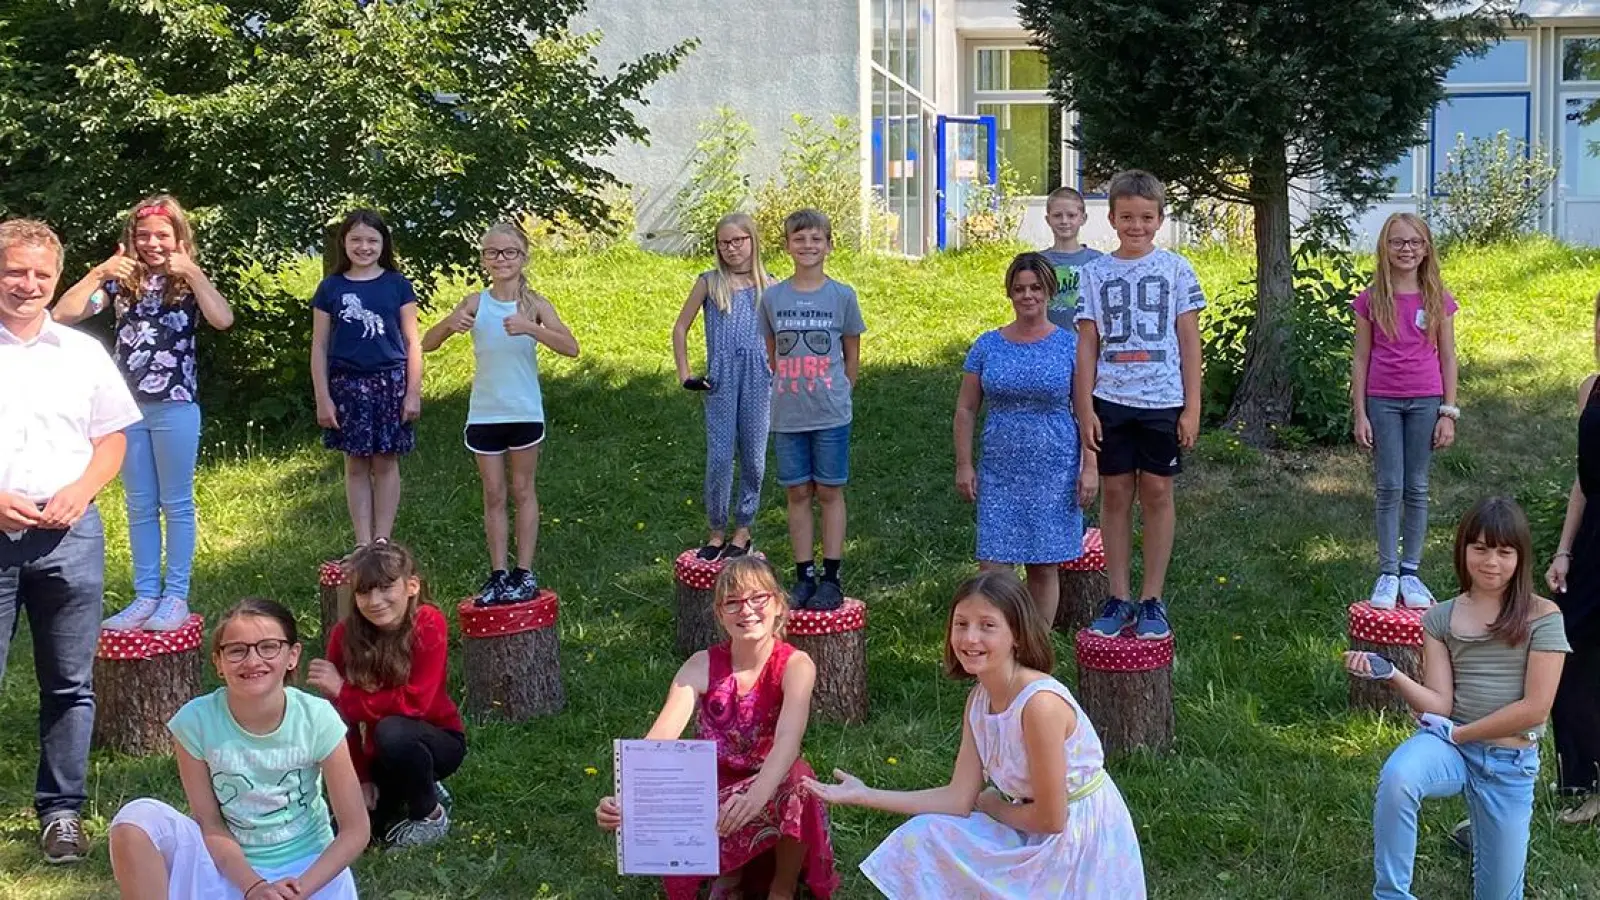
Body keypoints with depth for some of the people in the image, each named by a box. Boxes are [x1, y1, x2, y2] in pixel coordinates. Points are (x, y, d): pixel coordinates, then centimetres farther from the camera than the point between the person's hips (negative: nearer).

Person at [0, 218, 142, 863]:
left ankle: (62, 809, 18)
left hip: (69, 535, 2)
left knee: (70, 683, 8)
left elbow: (112, 439, 12)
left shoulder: (82, 352, 10)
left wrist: (79, 492, -6)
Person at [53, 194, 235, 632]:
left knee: (176, 504, 4)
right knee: (139, 506, 9)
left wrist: (192, 271, -17)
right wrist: (98, 273, -14)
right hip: (127, 407, 3)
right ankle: (146, 595, 16)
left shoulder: (190, 283, 0)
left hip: (175, 406, -3)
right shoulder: (122, 281, 7)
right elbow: (63, 315, -4)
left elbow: (224, 320, -20)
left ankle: (176, 596, 9)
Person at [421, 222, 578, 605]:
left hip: (524, 412, -1)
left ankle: (525, 572, 15)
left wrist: (530, 329, -33)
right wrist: (450, 324, -25)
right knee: (493, 495, 8)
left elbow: (571, 347, -18)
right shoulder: (475, 303, -3)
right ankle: (498, 573, 14)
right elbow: (427, 345, -4)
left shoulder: (534, 304, -6)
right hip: (484, 414, 1)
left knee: (523, 490, 9)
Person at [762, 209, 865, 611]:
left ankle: (831, 578, 11)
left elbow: (852, 358, 6)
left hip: (831, 415, -2)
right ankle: (804, 577, 16)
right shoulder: (773, 298, 2)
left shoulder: (842, 296, -2)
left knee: (830, 492, 4)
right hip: (787, 415, 2)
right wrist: (790, 391, 7)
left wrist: (836, 395, 6)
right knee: (798, 493, 8)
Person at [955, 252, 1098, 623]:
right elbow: (965, 410, 8)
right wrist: (964, 464, 2)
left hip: (1053, 473, -1)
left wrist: (1089, 467, -6)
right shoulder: (987, 346, 5)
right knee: (993, 565, -4)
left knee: (1044, 566, 6)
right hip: (999, 472, 1)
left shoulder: (1070, 346, 1)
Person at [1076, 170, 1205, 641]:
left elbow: (1189, 342, 1)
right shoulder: (1097, 272, 5)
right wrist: (1085, 407, -1)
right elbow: (1087, 344, 5)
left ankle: (1152, 599, 11)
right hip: (1111, 399, 2)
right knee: (1115, 493, 5)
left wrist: (1192, 407, -4)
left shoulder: (1175, 269, 1)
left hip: (1162, 400, -1)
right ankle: (1119, 597, 13)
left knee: (1157, 492, 3)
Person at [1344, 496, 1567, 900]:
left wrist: (1458, 733, -11)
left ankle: (1482, 829, 42)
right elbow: (1439, 705, -4)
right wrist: (1388, 673, -21)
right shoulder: (1440, 618, 3)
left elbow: (1535, 708, -11)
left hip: (1510, 764, 0)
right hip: (1450, 744, 1)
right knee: (1397, 776, -37)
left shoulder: (1542, 617, -6)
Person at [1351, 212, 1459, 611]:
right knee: (1389, 488, -1)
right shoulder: (1371, 299, 1)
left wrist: (1449, 413, 0)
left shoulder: (1437, 300, 2)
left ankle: (1411, 572, 13)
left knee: (1417, 488, 5)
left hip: (1425, 402, 1)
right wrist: (1360, 414, -2)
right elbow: (1360, 359, 2)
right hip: (1382, 402, -1)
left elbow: (1448, 358, 5)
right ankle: (1388, 573, 5)